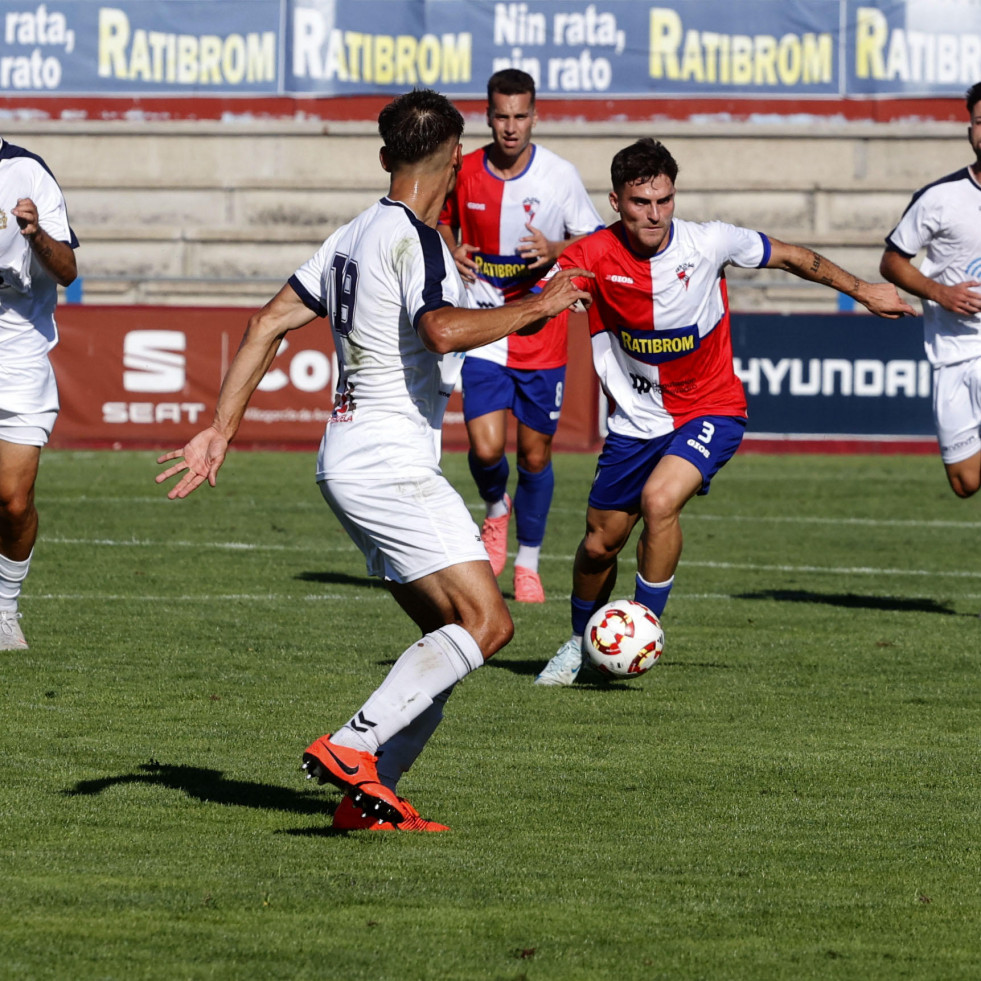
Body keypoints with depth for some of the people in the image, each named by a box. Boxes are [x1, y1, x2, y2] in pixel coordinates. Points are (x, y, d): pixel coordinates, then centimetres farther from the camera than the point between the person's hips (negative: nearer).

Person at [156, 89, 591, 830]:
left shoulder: (356, 235, 15)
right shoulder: (413, 239, -13)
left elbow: (268, 324, 16)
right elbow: (446, 331, -31)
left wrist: (220, 431, 17)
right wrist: (537, 306, -17)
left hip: (350, 458, 10)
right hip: (390, 463, -10)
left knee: (451, 635, 11)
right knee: (486, 622, -15)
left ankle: (370, 795, 5)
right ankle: (352, 747, -24)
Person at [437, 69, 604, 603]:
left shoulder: (559, 175, -8)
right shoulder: (464, 173, -2)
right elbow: (443, 221, 18)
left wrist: (554, 251, -19)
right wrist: (452, 251, -5)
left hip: (542, 334, -1)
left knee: (535, 455, 6)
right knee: (486, 449, -14)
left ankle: (528, 563, 25)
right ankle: (496, 509, 22)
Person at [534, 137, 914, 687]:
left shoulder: (708, 243, -16)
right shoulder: (595, 256, -16)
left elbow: (789, 258, 1)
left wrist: (863, 291, 11)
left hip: (710, 409, -2)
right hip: (638, 416, 2)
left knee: (659, 500, -29)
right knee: (600, 543, 8)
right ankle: (581, 642, 37)